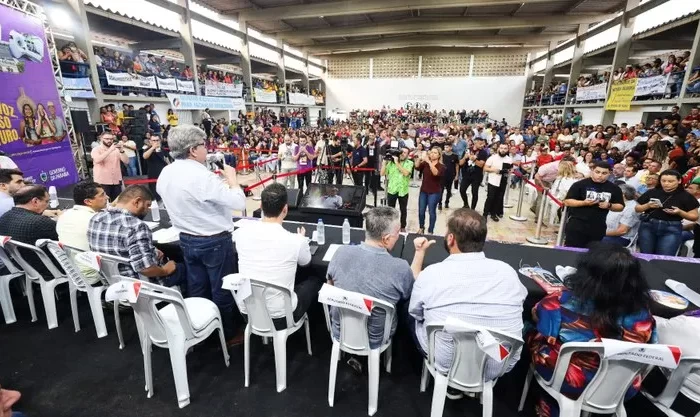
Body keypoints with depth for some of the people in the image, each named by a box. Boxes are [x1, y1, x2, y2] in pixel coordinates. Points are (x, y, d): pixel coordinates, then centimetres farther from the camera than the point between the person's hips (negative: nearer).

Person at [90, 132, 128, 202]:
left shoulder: (116, 149, 8)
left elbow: (126, 162, 0)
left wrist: (121, 150, -15)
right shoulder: (96, 150, 1)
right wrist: (110, 150, -23)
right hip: (102, 182, -3)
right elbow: (97, 160, -20)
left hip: (116, 181, 3)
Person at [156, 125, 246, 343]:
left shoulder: (165, 174, 1)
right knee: (221, 290, 9)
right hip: (215, 241, -7)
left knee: (196, 289, 20)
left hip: (187, 239, 8)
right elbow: (238, 202, -25)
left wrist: (218, 184, 12)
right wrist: (231, 178, -9)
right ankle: (227, 334, 26)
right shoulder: (202, 176, -26)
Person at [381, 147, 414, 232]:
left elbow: (406, 173, -20)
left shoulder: (409, 163, -2)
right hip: (391, 189, 1)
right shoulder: (391, 161, 2)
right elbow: (382, 173, -1)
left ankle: (403, 227, 29)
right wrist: (385, 162, -8)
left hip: (403, 190, -1)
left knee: (403, 210, 13)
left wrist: (397, 163, -19)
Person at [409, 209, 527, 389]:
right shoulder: (508, 271, -14)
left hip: (447, 365, -2)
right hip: (501, 367, 3)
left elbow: (414, 312, -1)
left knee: (415, 317, 19)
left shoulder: (431, 273, -22)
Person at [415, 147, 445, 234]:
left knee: (432, 212, 2)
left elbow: (436, 173, -27)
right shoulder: (425, 163, 4)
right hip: (423, 191, 4)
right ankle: (421, 228, 30)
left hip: (434, 192, -3)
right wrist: (419, 158, -28)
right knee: (421, 211, 8)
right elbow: (417, 167, -13)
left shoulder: (441, 166, -7)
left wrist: (429, 162, -33)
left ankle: (430, 231, 16)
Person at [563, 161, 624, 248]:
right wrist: (584, 203, -21)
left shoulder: (614, 188, 8)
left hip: (598, 228, 4)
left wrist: (609, 206, -8)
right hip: (577, 225, -4)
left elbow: (620, 207, 13)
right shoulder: (580, 184, -4)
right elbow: (567, 202, -6)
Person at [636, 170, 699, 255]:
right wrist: (648, 205, -11)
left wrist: (680, 212, -15)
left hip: (672, 229, -1)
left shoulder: (686, 196, 0)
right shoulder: (652, 192, 3)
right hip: (648, 226, 1)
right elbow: (637, 209, 8)